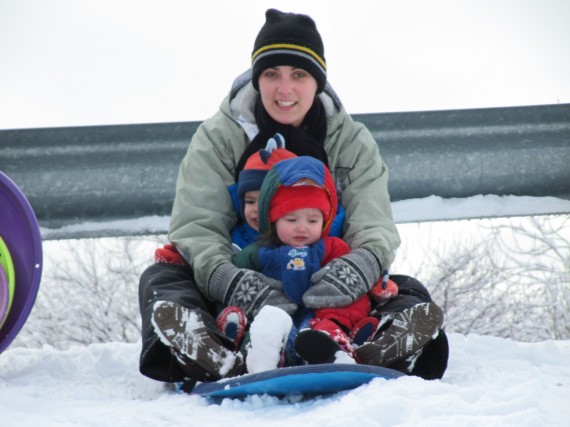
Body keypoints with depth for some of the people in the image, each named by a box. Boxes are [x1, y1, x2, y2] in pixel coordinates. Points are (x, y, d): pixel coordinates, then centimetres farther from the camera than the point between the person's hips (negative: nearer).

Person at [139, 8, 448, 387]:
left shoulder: (353, 142, 2)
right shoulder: (218, 138, -3)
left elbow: (375, 227, -10)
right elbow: (196, 227, -14)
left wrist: (359, 267, -37)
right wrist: (233, 281, -37)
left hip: (323, 295, 1)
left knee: (416, 303, -23)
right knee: (160, 281, -29)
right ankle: (239, 373, -44)